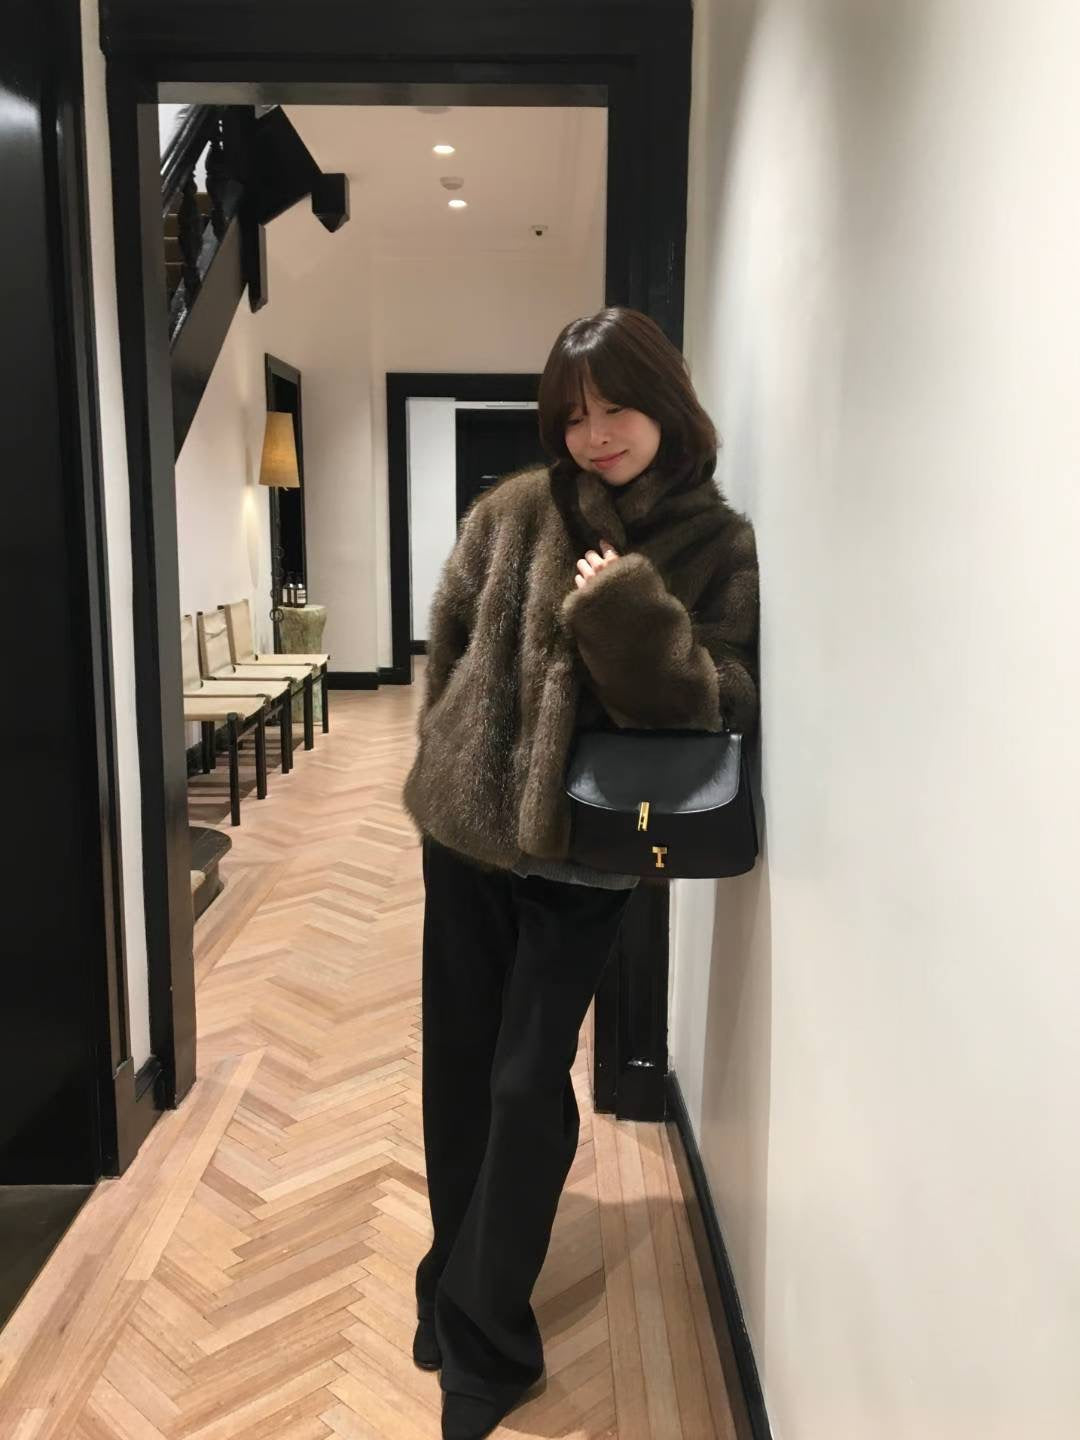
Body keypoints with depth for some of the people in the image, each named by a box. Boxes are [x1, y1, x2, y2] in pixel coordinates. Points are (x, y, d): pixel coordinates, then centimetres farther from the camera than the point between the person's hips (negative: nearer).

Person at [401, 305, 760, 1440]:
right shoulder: (516, 512, -3)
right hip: (467, 825, 3)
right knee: (457, 1066, 14)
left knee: (527, 1084, 1)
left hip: (587, 848, -2)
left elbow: (725, 707, -12)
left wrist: (633, 618, -26)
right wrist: (460, 761, 10)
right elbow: (450, 641, 8)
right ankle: (463, 1279, 39)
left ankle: (482, 1338, 21)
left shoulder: (718, 547, -6)